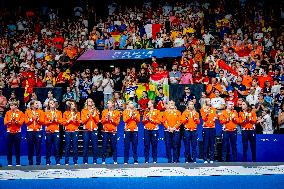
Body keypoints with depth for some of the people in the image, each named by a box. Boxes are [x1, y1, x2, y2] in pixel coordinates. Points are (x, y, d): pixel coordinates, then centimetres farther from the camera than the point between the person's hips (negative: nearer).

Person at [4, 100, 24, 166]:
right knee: (9, 148, 2)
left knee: (17, 148, 2)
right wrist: (10, 121, -18)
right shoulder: (8, 113, 6)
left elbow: (21, 123, -7)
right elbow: (5, 122, 0)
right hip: (9, 132, 2)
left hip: (17, 132, -2)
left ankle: (18, 163, 10)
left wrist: (16, 121, -23)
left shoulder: (20, 113, 0)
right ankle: (9, 163, 10)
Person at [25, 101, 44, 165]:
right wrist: (31, 119, -15)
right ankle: (30, 163, 11)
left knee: (38, 147, -2)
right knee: (30, 147, 2)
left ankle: (38, 162, 4)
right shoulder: (27, 112, 5)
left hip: (38, 131, 0)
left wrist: (38, 119, -16)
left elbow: (42, 121, 1)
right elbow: (26, 122, 1)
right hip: (30, 131, 0)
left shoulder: (40, 112, 6)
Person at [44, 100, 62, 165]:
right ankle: (48, 162, 7)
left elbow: (61, 121, 4)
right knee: (48, 147, 2)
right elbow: (45, 122, 2)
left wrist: (56, 120, -12)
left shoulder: (58, 112, 10)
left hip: (56, 131, 0)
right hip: (48, 131, 0)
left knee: (56, 147, -4)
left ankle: (58, 162, 0)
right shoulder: (46, 113, 7)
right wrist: (50, 120, -13)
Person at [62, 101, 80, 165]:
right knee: (67, 146, -1)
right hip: (68, 131, -1)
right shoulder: (66, 113, 6)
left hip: (75, 131, 1)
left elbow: (78, 123, 8)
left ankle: (75, 161, 3)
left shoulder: (77, 113, 11)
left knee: (75, 146, -2)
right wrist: (70, 120, -9)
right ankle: (66, 162, 5)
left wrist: (76, 120, -11)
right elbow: (63, 123, 3)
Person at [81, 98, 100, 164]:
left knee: (95, 146, -2)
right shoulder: (83, 111, 8)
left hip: (94, 130, 1)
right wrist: (88, 115, -11)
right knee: (85, 146, -2)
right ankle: (85, 161, 3)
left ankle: (95, 161, 3)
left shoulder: (95, 111, 12)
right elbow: (83, 121, -1)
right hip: (86, 130, -1)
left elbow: (97, 121, 5)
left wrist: (94, 115, -9)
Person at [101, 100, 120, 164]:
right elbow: (102, 121, 4)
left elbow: (117, 122, 1)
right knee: (104, 146, 0)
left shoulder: (117, 112, 5)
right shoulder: (104, 112, 9)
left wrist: (111, 119, -12)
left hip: (113, 131, -1)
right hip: (105, 131, 1)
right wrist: (106, 118, -13)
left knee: (113, 146, 0)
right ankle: (103, 160, 5)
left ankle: (115, 161, 5)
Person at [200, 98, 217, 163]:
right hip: (206, 128, -3)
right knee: (206, 144, -5)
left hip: (212, 128, 3)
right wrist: (206, 113, -20)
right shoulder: (203, 109, 3)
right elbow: (203, 118, -6)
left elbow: (215, 116, 15)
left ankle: (211, 159, 6)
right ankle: (205, 159, -2)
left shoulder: (213, 109, 12)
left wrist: (215, 118, -7)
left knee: (212, 144, 2)